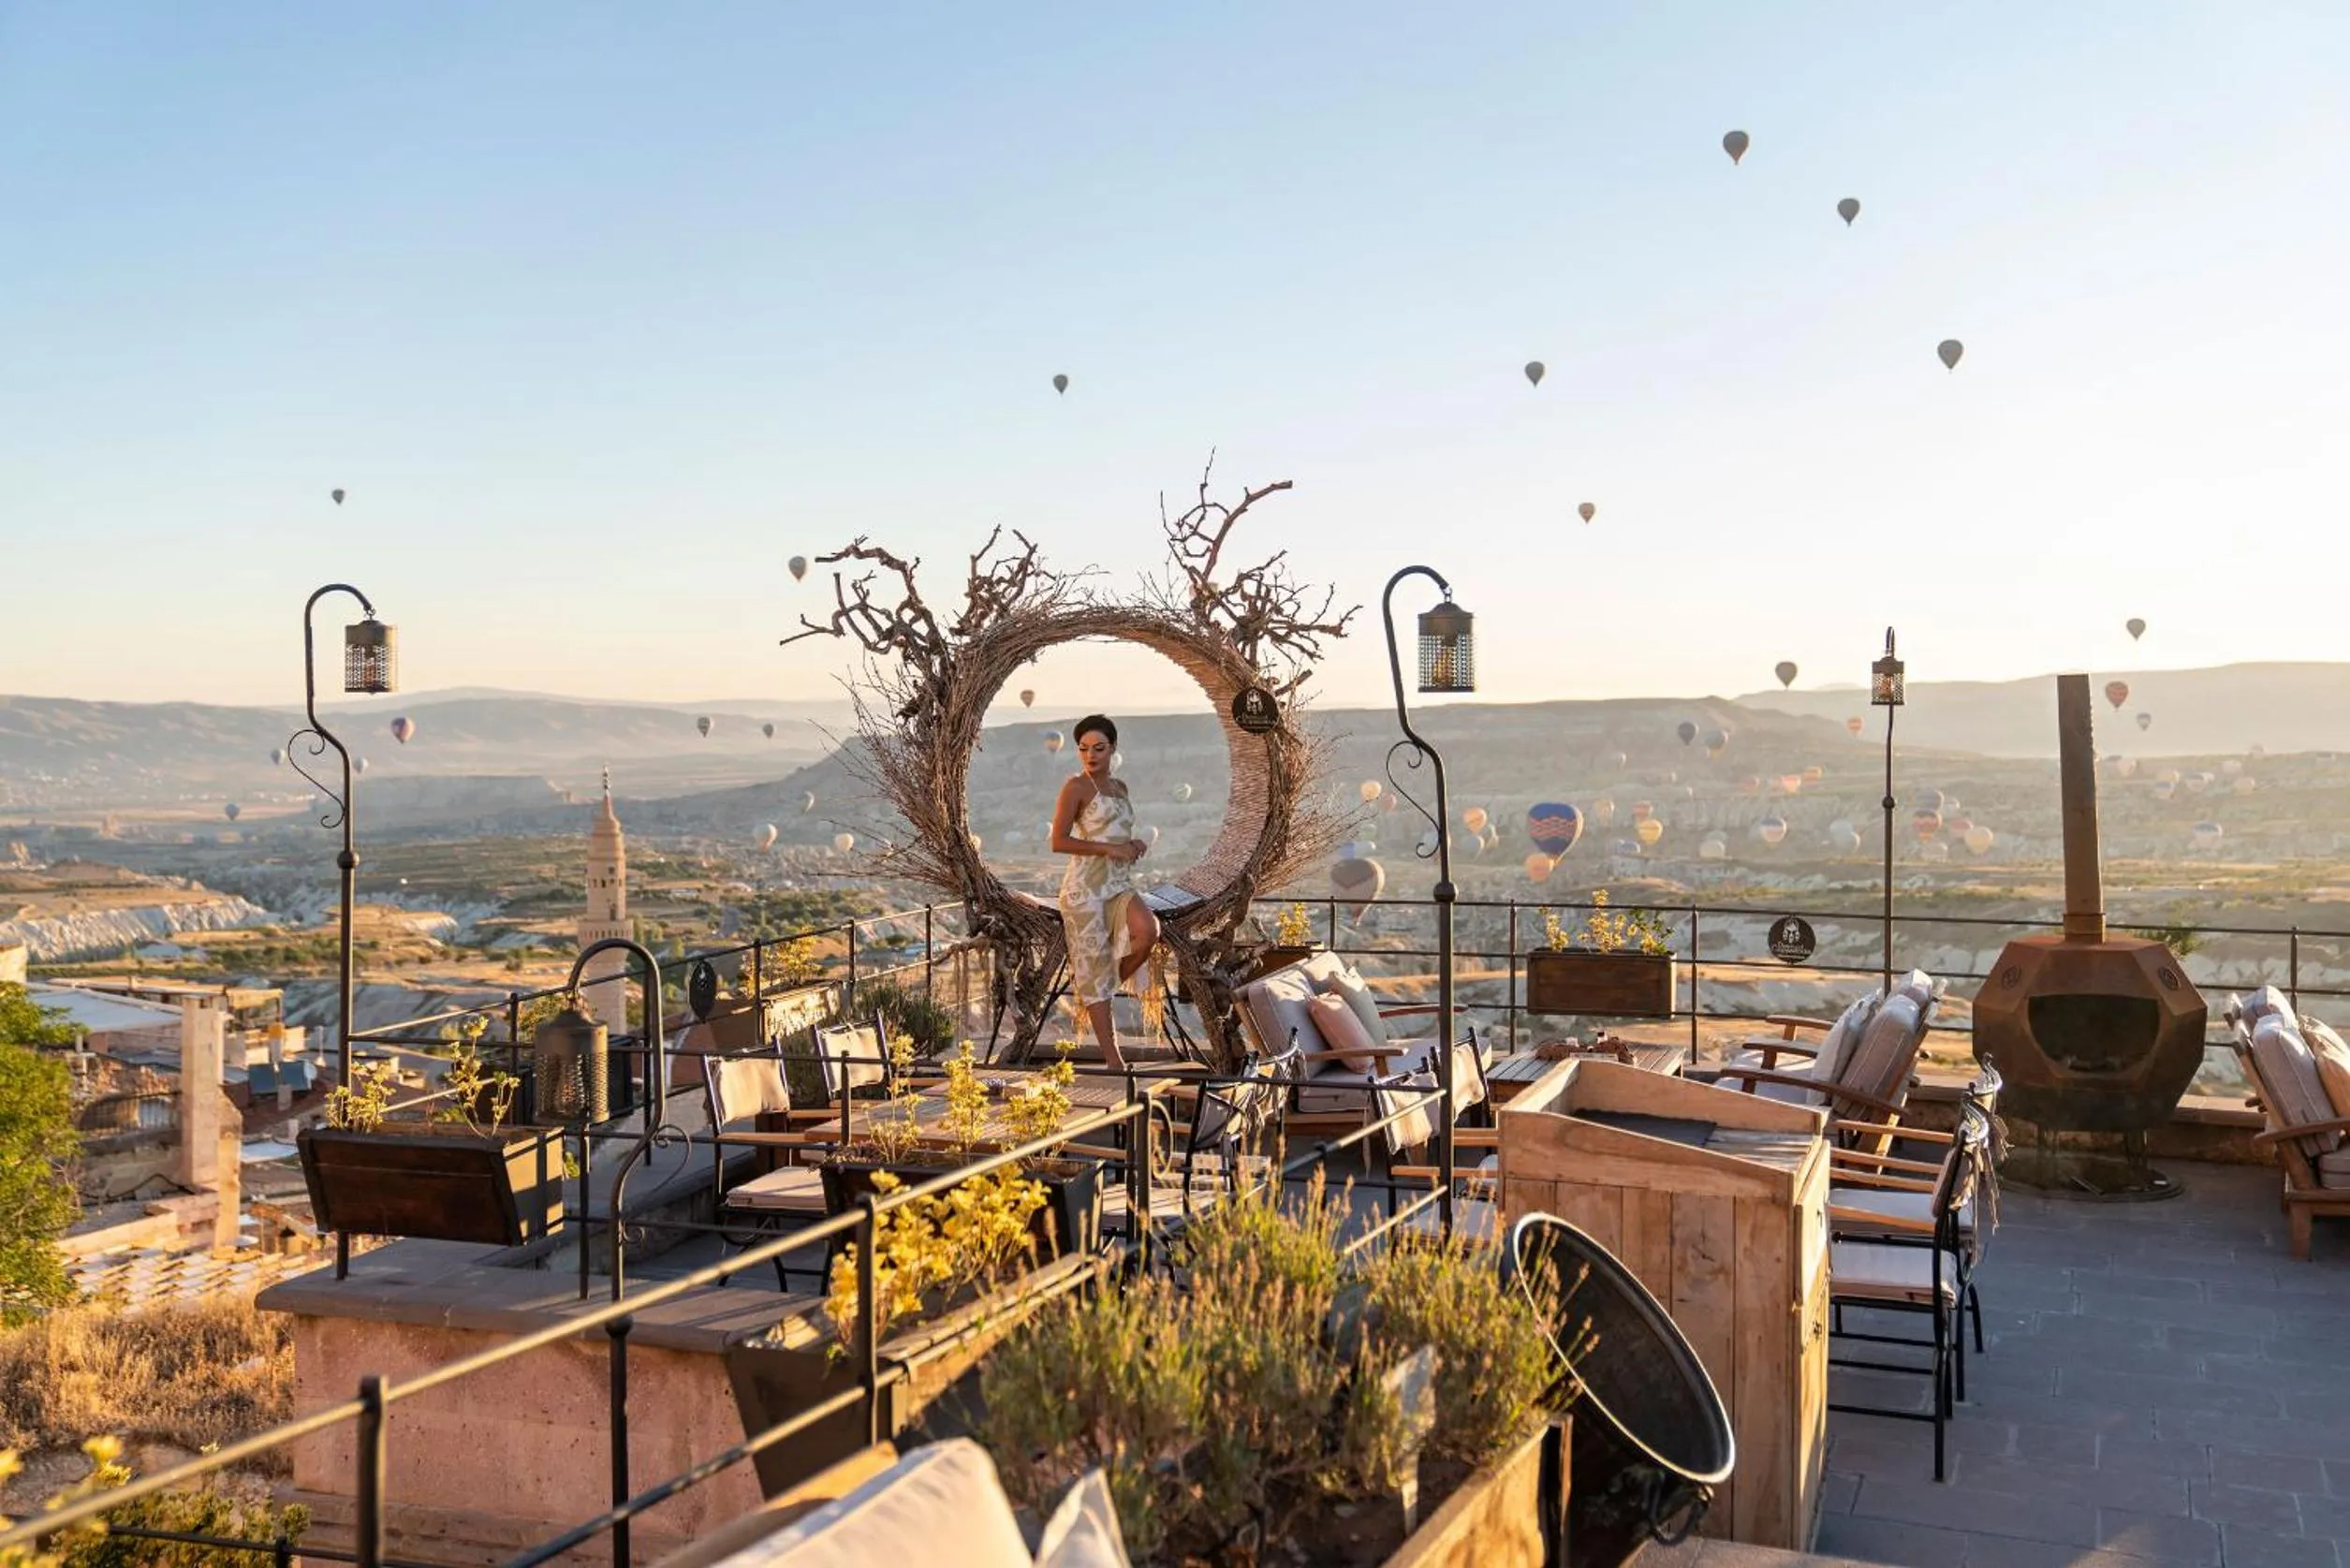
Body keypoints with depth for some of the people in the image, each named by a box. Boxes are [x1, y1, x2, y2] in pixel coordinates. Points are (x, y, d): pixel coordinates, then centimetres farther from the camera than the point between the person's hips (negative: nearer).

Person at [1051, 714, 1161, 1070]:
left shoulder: (1120, 788, 17)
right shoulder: (1076, 786, -4)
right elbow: (1058, 841, -12)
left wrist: (1133, 845, 8)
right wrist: (1110, 848, -15)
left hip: (1120, 886, 6)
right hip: (1085, 886, -6)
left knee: (1147, 930, -24)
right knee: (1093, 961, -4)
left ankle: (1097, 994, 1)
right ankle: (1113, 1059, 1)